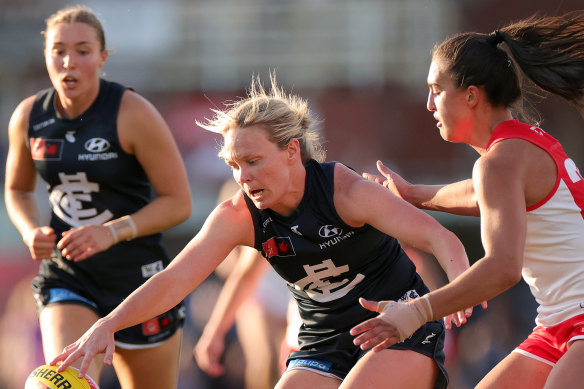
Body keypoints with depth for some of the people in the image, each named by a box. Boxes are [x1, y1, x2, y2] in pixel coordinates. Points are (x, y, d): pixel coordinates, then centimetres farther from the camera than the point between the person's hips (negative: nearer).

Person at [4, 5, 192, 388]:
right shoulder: (28, 117, 0)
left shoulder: (132, 113, -13)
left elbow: (178, 202, -10)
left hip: (138, 276, -2)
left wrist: (113, 231, -23)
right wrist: (31, 231, -5)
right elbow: (17, 189, 17)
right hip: (66, 277, 2)